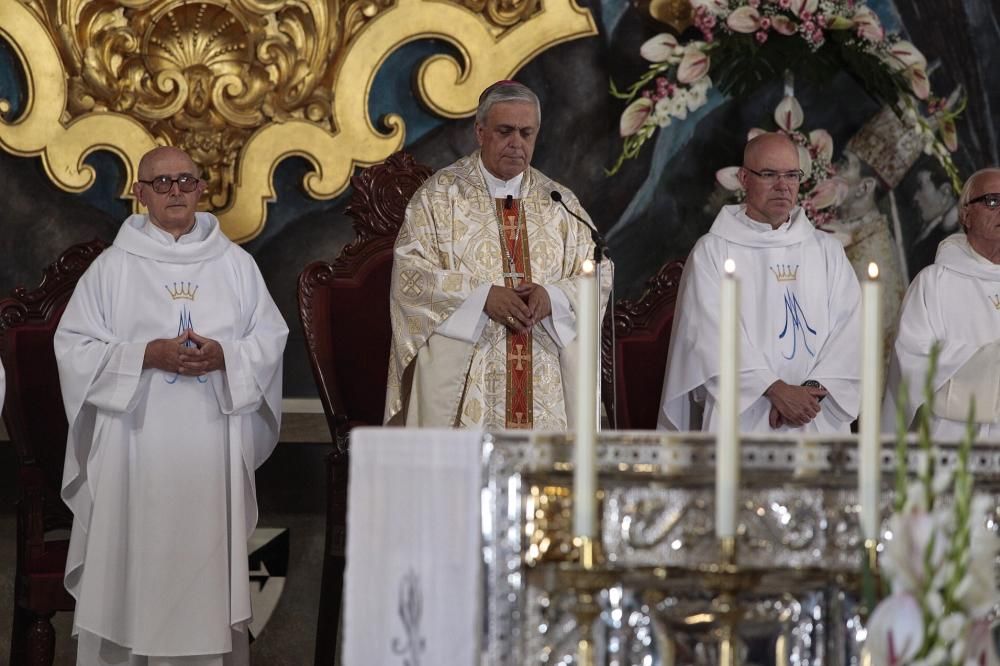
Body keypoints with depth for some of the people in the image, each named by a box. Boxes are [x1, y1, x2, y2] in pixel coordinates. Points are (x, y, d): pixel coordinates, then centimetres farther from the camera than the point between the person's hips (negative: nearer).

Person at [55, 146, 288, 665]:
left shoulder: (234, 263, 8)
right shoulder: (112, 267, 2)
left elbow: (270, 339, 8)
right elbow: (75, 347, -2)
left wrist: (224, 356, -12)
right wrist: (147, 355, -15)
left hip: (213, 444, 2)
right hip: (135, 443, -2)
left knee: (208, 559, 2)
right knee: (133, 560, -2)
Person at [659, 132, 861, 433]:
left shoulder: (827, 250, 14)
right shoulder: (712, 251, 4)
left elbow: (849, 326, 4)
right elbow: (712, 336, -6)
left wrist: (813, 390, -12)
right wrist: (777, 390, -16)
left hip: (819, 422, 3)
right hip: (743, 422, -3)